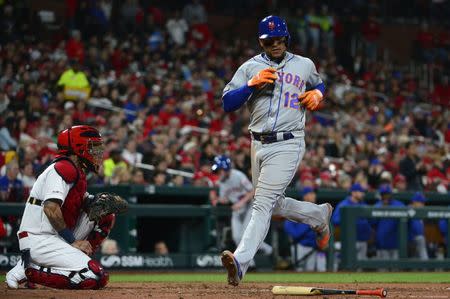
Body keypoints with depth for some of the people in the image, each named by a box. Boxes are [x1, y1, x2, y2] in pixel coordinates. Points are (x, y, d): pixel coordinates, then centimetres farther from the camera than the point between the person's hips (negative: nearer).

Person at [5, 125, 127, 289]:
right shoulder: (64, 169, -13)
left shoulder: (76, 172, 19)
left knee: (104, 214, 11)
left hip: (56, 237, 10)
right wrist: (72, 241, -18)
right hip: (38, 240, -10)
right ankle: (27, 271, -14)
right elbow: (51, 209, -25)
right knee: (97, 277, -20)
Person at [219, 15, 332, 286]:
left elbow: (319, 84, 29)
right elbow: (227, 103, -2)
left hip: (288, 144, -4)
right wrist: (252, 83, -16)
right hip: (259, 144, 4)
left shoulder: (304, 65, 8)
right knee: (274, 205, 16)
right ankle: (319, 215, 43)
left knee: (263, 204, -16)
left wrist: (318, 94, 6)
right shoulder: (250, 68, 6)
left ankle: (241, 262, -28)